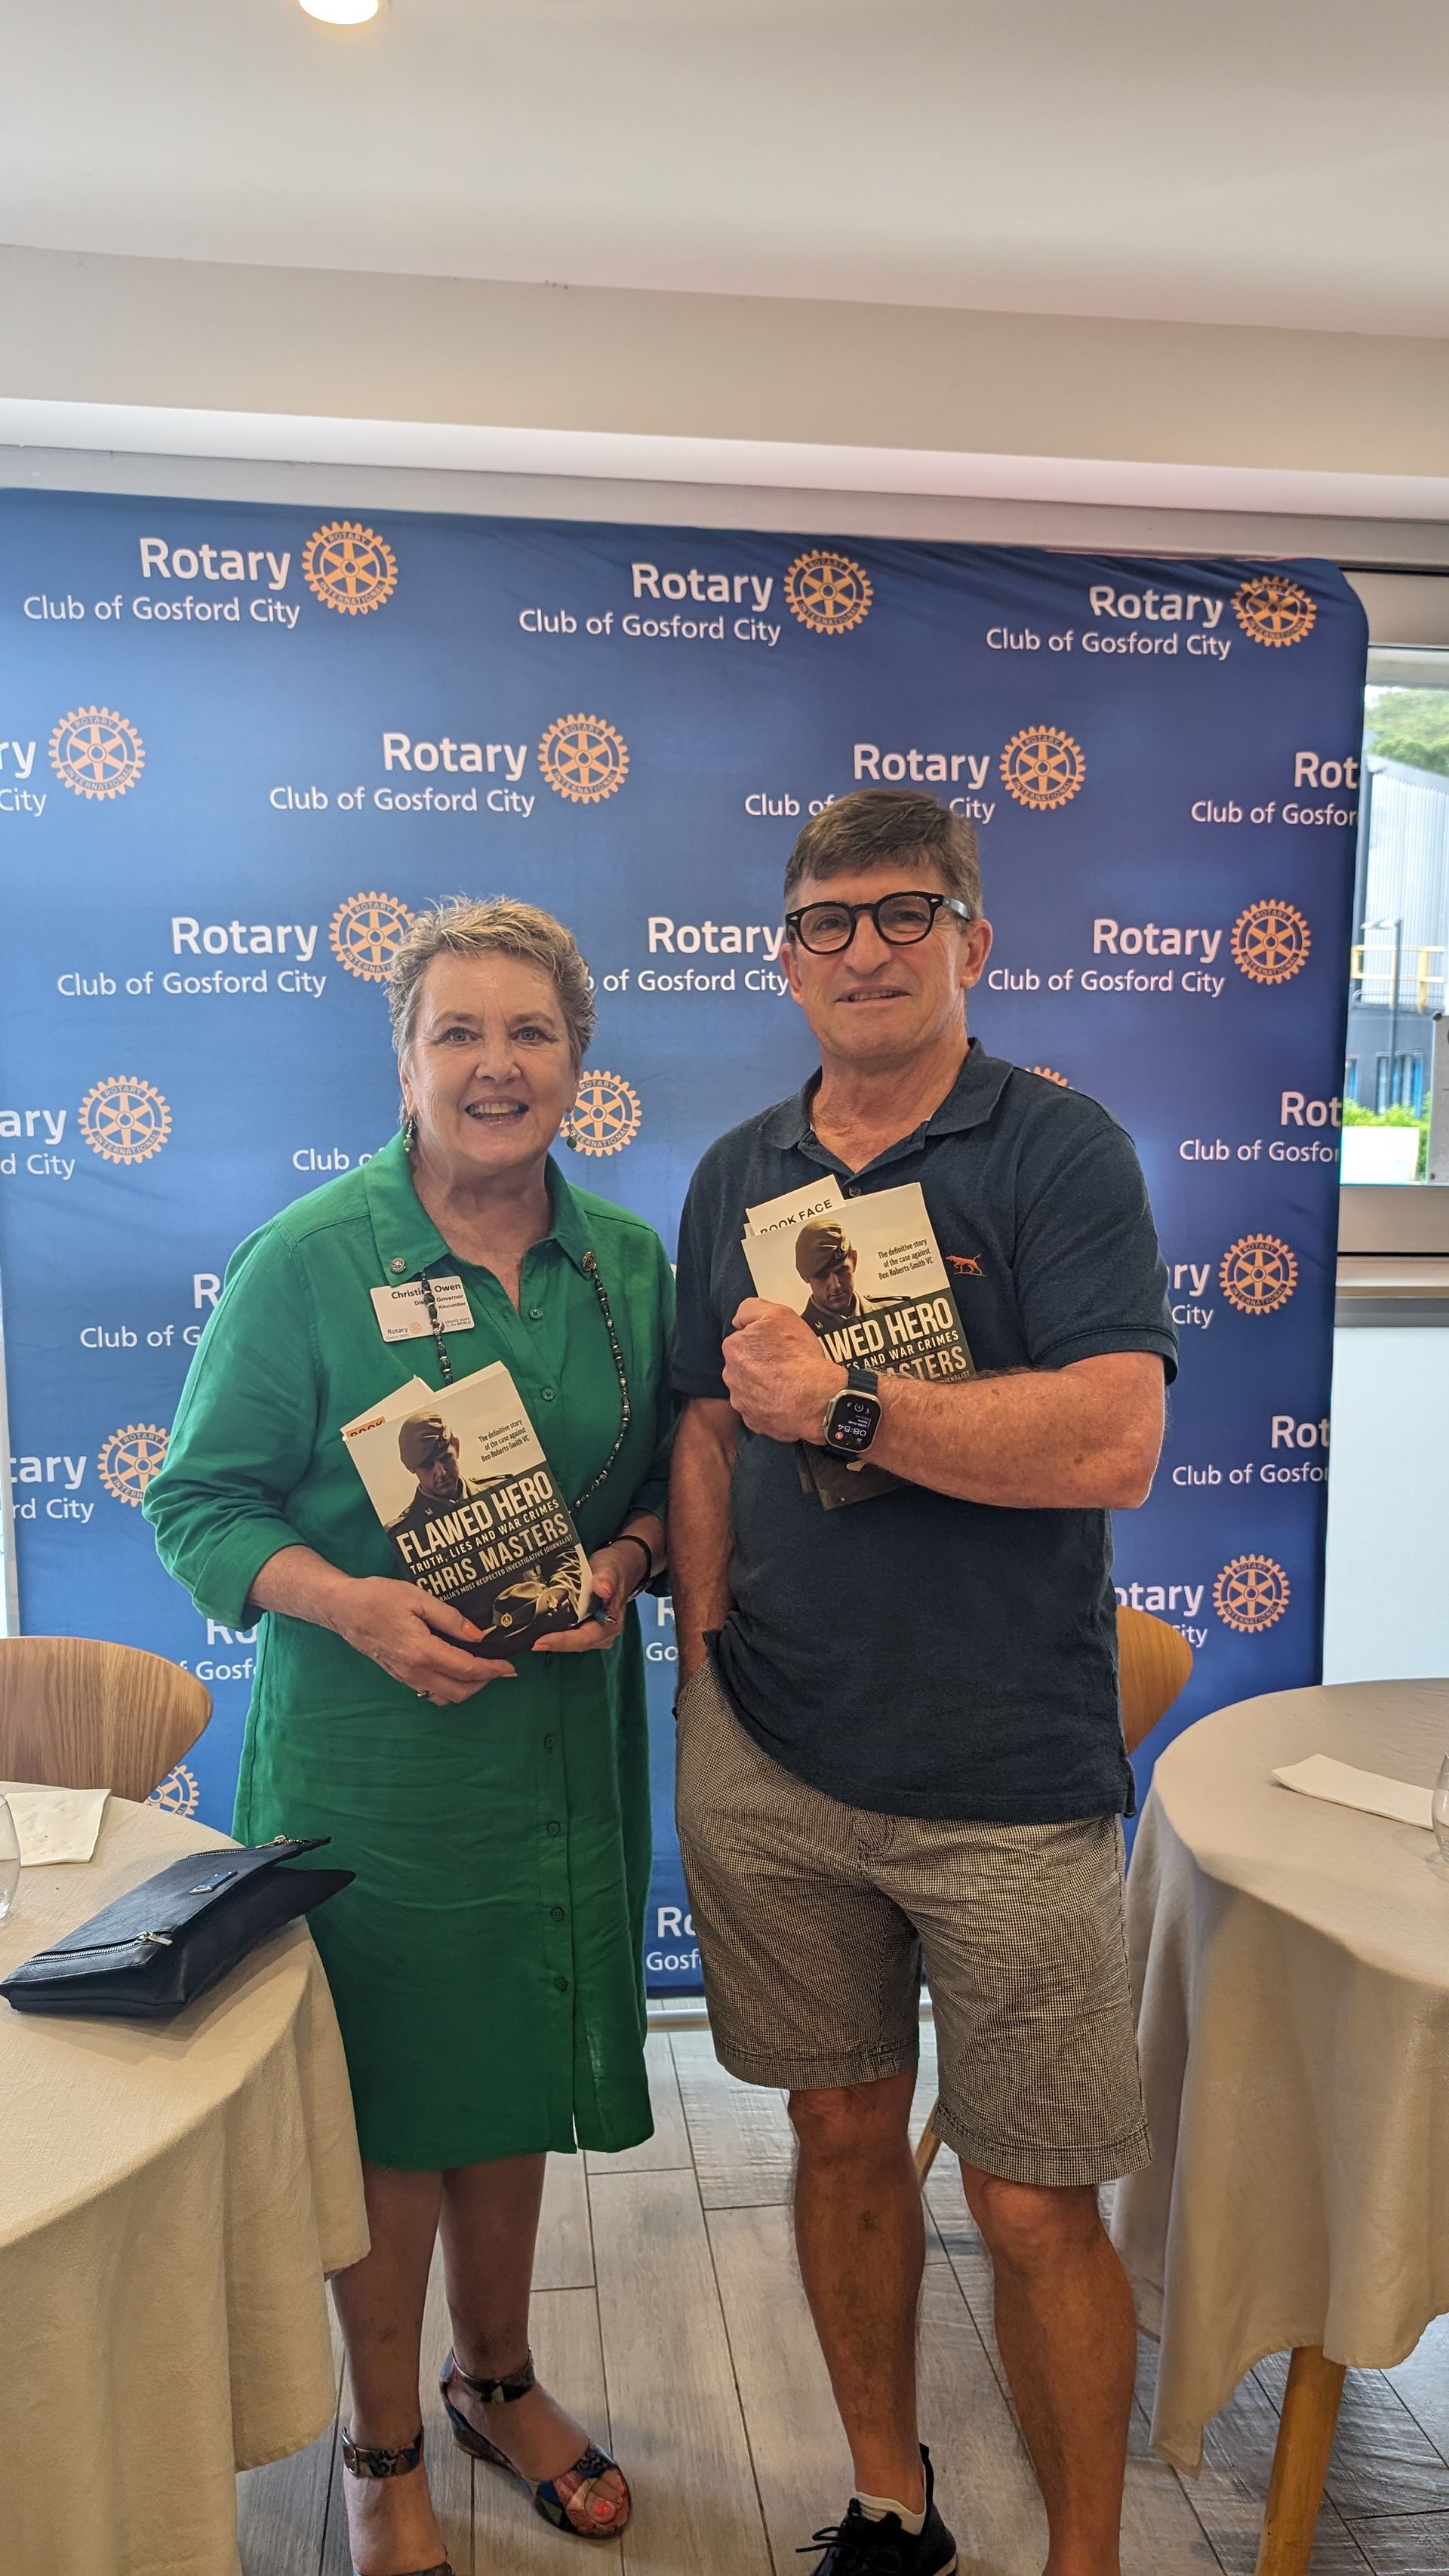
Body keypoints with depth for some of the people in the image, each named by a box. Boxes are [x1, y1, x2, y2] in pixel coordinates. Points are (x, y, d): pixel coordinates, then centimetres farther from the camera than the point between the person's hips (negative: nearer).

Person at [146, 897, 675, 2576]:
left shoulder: (625, 1262, 1)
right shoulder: (306, 1261, -12)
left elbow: (661, 1474, 10)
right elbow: (201, 1502, -8)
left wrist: (625, 1558, -11)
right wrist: (351, 1603, -24)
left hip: (559, 1738, 4)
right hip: (368, 1759, -4)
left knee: (513, 2083, 21)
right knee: (389, 2112, 12)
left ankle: (498, 2380, 47)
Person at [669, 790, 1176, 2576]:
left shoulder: (1061, 1153, -7)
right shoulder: (735, 1177, 8)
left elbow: (1114, 1442, -19)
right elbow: (709, 1438, 11)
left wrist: (843, 1402, -18)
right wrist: (705, 1682, 6)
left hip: (1010, 1782, -4)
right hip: (773, 1763, 4)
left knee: (1035, 2212, 7)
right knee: (843, 2135, 18)